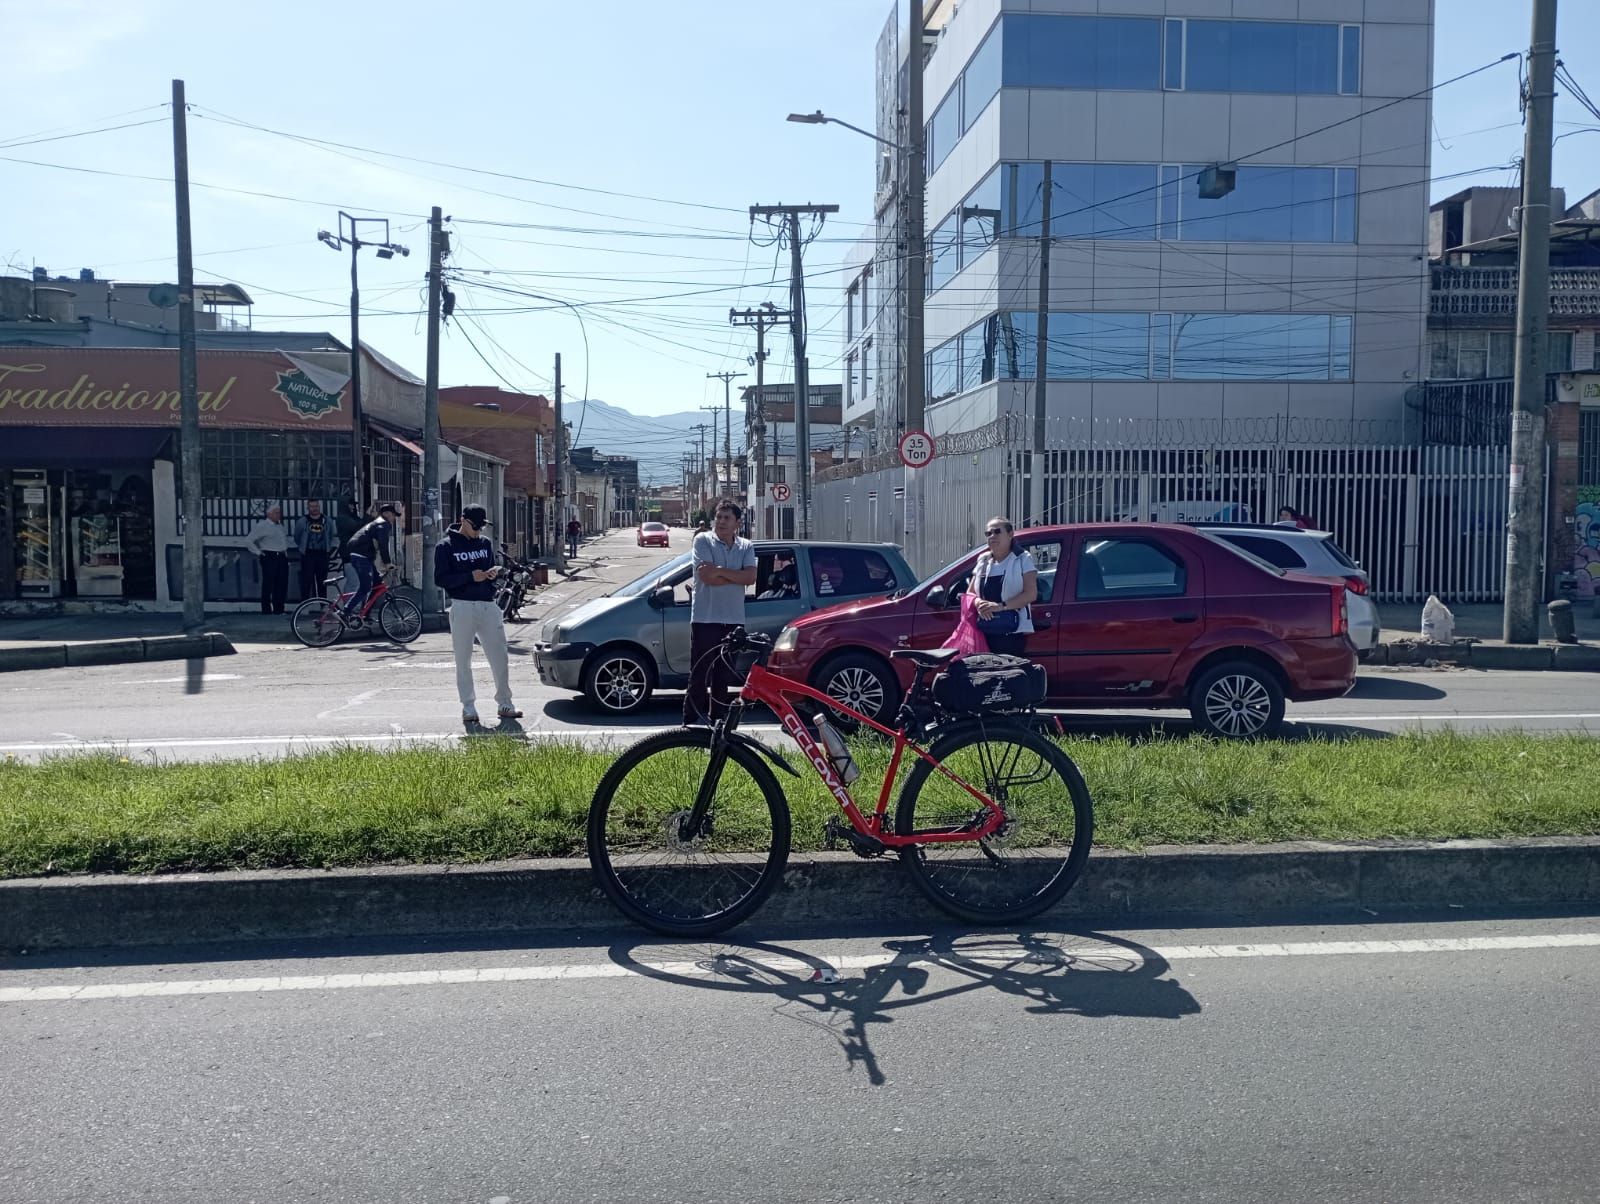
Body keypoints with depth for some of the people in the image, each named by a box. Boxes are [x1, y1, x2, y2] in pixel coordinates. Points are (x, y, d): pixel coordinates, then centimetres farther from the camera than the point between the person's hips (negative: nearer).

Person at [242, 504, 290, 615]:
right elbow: (248, 541, -10)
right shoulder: (262, 526, -7)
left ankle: (279, 610, 15)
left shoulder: (281, 526, 15)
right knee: (268, 586, -5)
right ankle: (266, 611, -1)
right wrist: (258, 552, -10)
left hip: (282, 558, 7)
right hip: (269, 558, -7)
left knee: (282, 585, 7)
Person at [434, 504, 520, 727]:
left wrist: (493, 574, -1)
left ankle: (504, 704, 13)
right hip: (463, 607, -4)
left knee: (500, 658, 3)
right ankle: (468, 707, 9)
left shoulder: (486, 544, 15)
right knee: (463, 661, 2)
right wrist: (470, 577, -18)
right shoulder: (446, 546, -1)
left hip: (488, 606, 4)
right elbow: (441, 579, -7)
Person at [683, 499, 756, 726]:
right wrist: (736, 577, -8)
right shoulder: (703, 540, -3)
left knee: (724, 676, 12)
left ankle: (717, 719, 22)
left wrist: (720, 570, -15)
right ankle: (691, 722, 2)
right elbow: (706, 575, -16)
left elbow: (751, 577, -8)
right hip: (705, 619, -4)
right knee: (699, 675, -2)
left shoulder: (746, 547, 9)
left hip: (733, 620, 4)